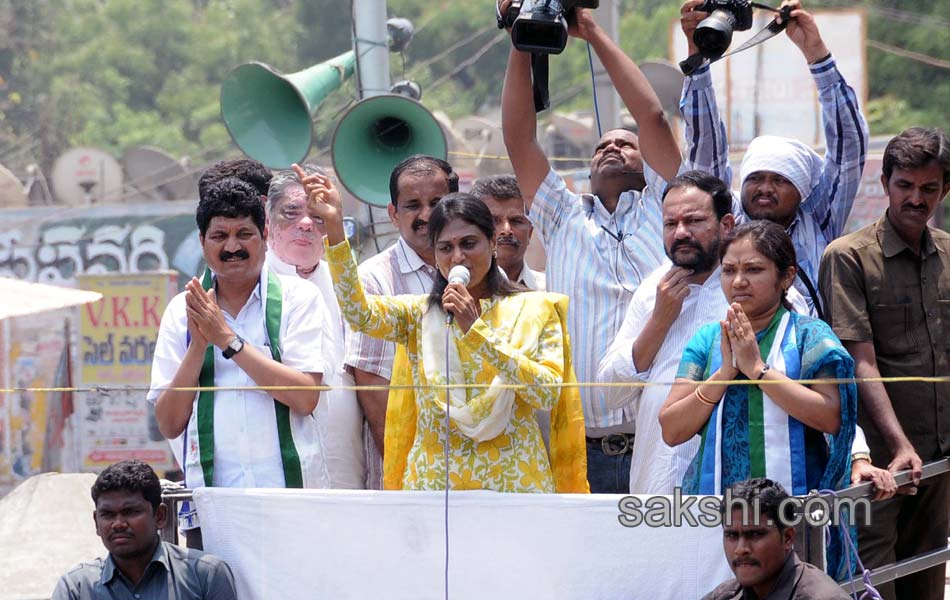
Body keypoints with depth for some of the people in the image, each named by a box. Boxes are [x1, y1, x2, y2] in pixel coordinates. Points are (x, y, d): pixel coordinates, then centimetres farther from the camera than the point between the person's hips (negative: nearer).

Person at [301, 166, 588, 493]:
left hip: (515, 483, -1)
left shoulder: (535, 309, 5)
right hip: (433, 483, 1)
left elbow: (548, 393, -9)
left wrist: (477, 330, -14)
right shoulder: (420, 314, 11)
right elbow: (359, 312, -9)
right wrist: (334, 225, -19)